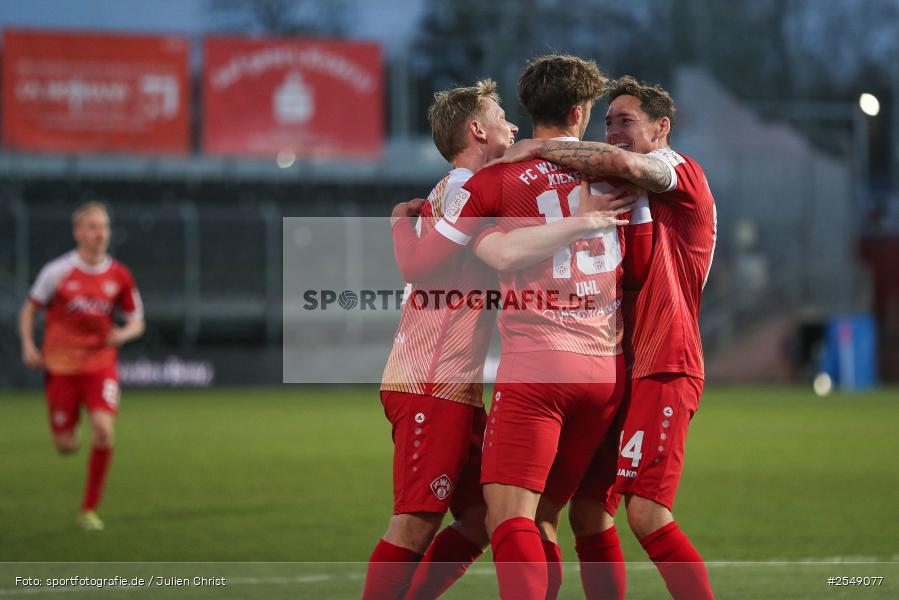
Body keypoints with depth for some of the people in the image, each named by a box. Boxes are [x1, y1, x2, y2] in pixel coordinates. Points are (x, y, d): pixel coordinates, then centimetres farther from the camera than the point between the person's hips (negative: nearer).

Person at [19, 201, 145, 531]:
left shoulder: (119, 275, 0)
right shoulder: (58, 271, -6)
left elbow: (136, 321, 10)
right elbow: (29, 309, 6)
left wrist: (124, 334, -13)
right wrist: (28, 346, -7)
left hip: (100, 364, 1)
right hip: (61, 365, -1)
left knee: (103, 429, -21)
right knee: (66, 447, -1)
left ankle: (90, 509, -6)